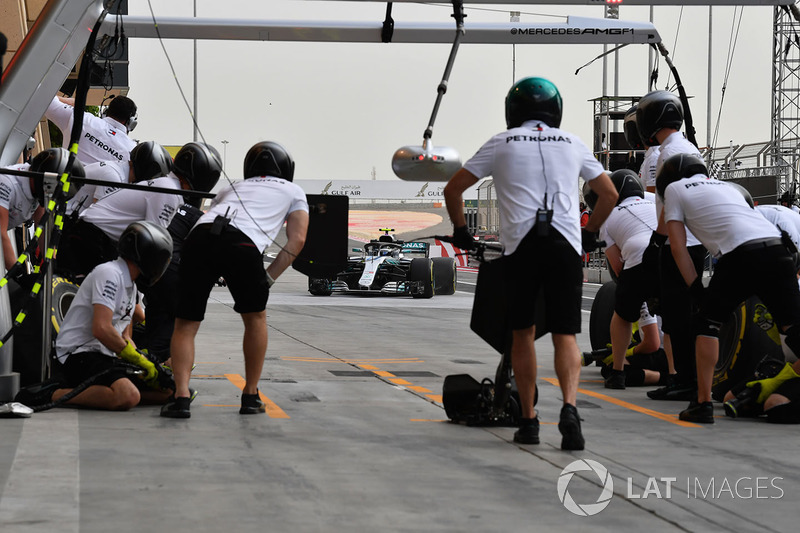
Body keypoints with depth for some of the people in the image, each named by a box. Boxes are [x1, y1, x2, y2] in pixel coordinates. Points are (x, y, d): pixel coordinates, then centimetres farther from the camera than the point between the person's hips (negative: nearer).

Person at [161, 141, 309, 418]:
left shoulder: (232, 188, 41)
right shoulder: (293, 192, 32)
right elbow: (297, 240, 19)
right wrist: (268, 278, 17)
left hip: (199, 236, 2)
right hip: (242, 243, -2)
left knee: (185, 324, 13)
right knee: (255, 318, 23)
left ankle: (181, 396, -3)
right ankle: (251, 396, 25)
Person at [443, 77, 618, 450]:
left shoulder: (502, 143, 12)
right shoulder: (572, 143, 19)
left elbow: (453, 189, 12)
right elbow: (609, 194, 27)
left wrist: (460, 230, 27)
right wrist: (590, 233, 39)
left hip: (521, 245, -1)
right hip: (565, 244, 1)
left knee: (522, 333, 13)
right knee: (565, 335, 2)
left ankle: (528, 420, 12)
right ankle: (569, 409, -21)